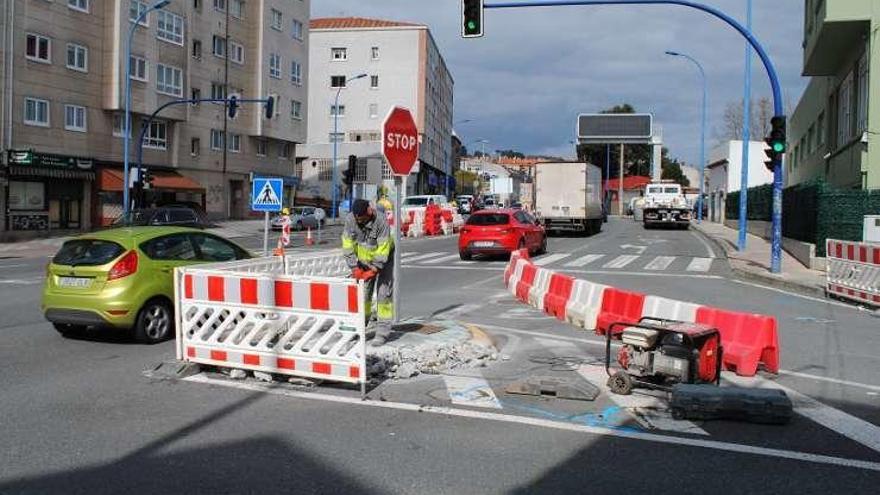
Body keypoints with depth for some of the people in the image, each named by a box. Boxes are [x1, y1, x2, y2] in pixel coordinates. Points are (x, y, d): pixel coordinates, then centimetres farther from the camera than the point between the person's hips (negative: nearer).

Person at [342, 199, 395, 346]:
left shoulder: (381, 222, -31)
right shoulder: (350, 219, -19)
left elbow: (383, 250, -28)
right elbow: (348, 245, -15)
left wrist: (373, 271, -28)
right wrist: (354, 267, -19)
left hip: (383, 259, -4)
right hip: (363, 260, 4)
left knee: (383, 293, -8)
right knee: (362, 293, 4)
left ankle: (383, 332, -6)